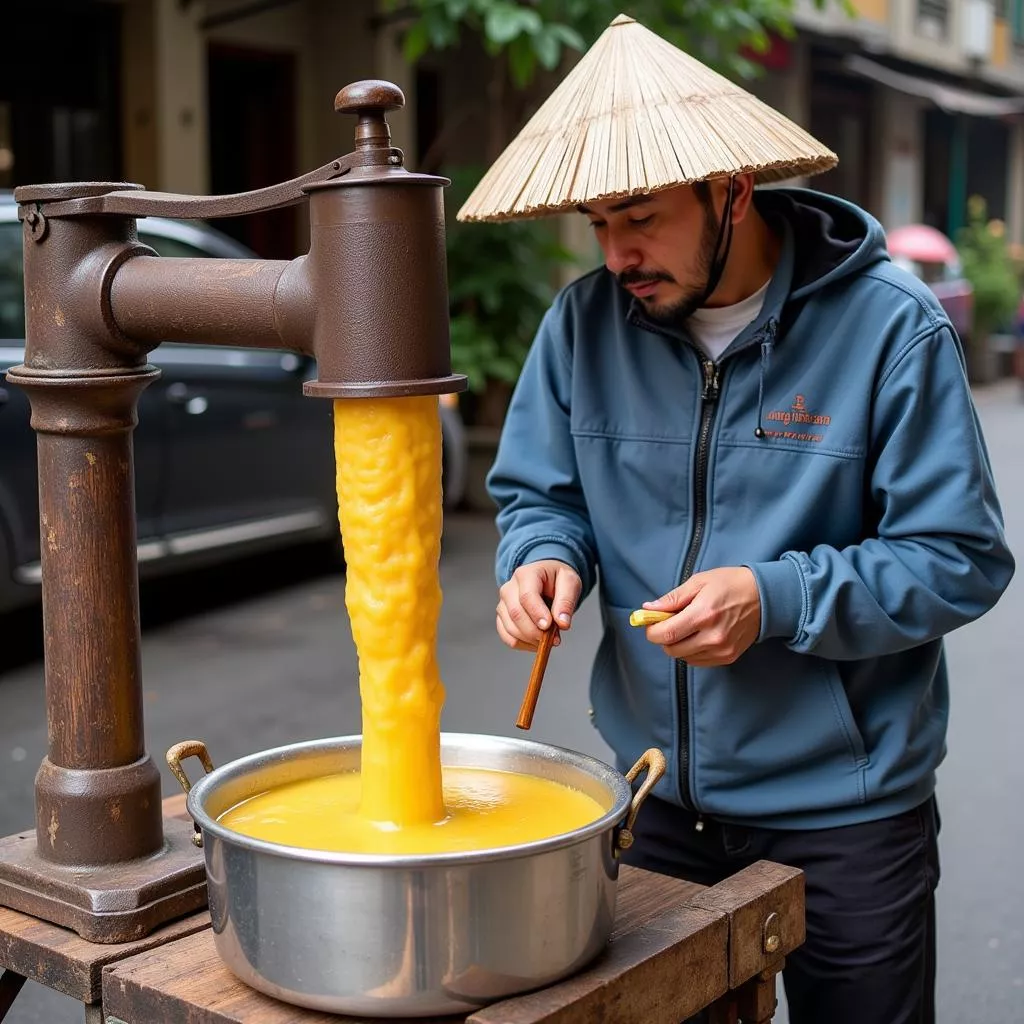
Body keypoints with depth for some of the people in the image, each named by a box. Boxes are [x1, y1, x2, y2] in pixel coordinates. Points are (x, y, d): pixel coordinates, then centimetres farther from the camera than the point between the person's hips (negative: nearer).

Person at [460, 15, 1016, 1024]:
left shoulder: (888, 326, -14)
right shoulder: (585, 321, -5)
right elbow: (539, 494, 7)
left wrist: (779, 599, -25)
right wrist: (543, 558, -16)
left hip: (845, 815, -3)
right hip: (655, 794, 4)